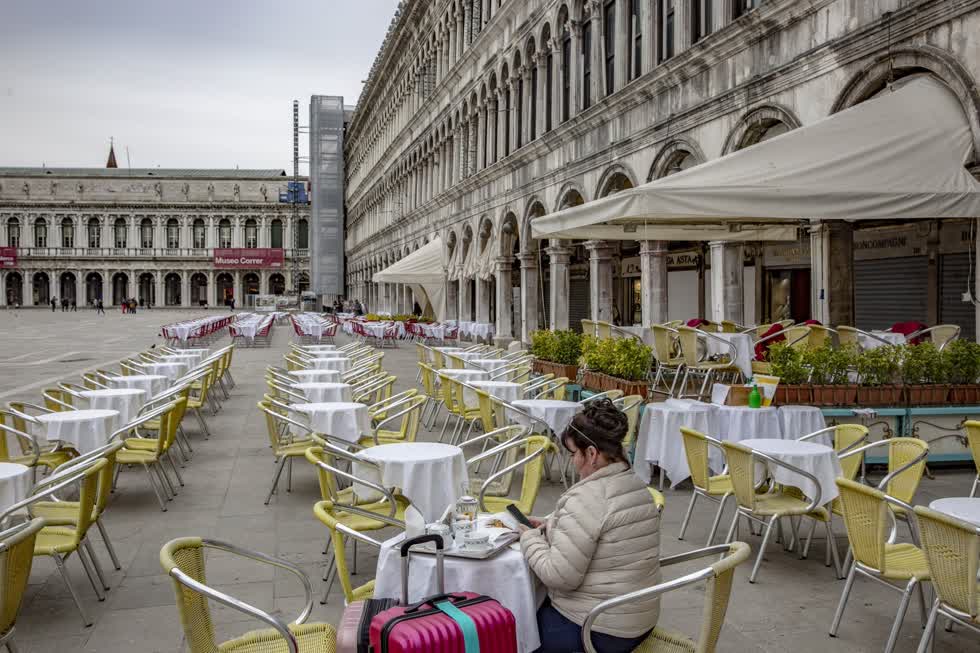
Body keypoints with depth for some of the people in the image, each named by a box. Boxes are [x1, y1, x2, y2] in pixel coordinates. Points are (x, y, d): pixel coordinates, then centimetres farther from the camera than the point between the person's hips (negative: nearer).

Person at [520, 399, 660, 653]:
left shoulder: (587, 498, -25)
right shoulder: (636, 486, 3)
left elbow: (559, 577, -24)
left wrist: (530, 537, -9)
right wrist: (550, 526, 9)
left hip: (601, 633, -8)